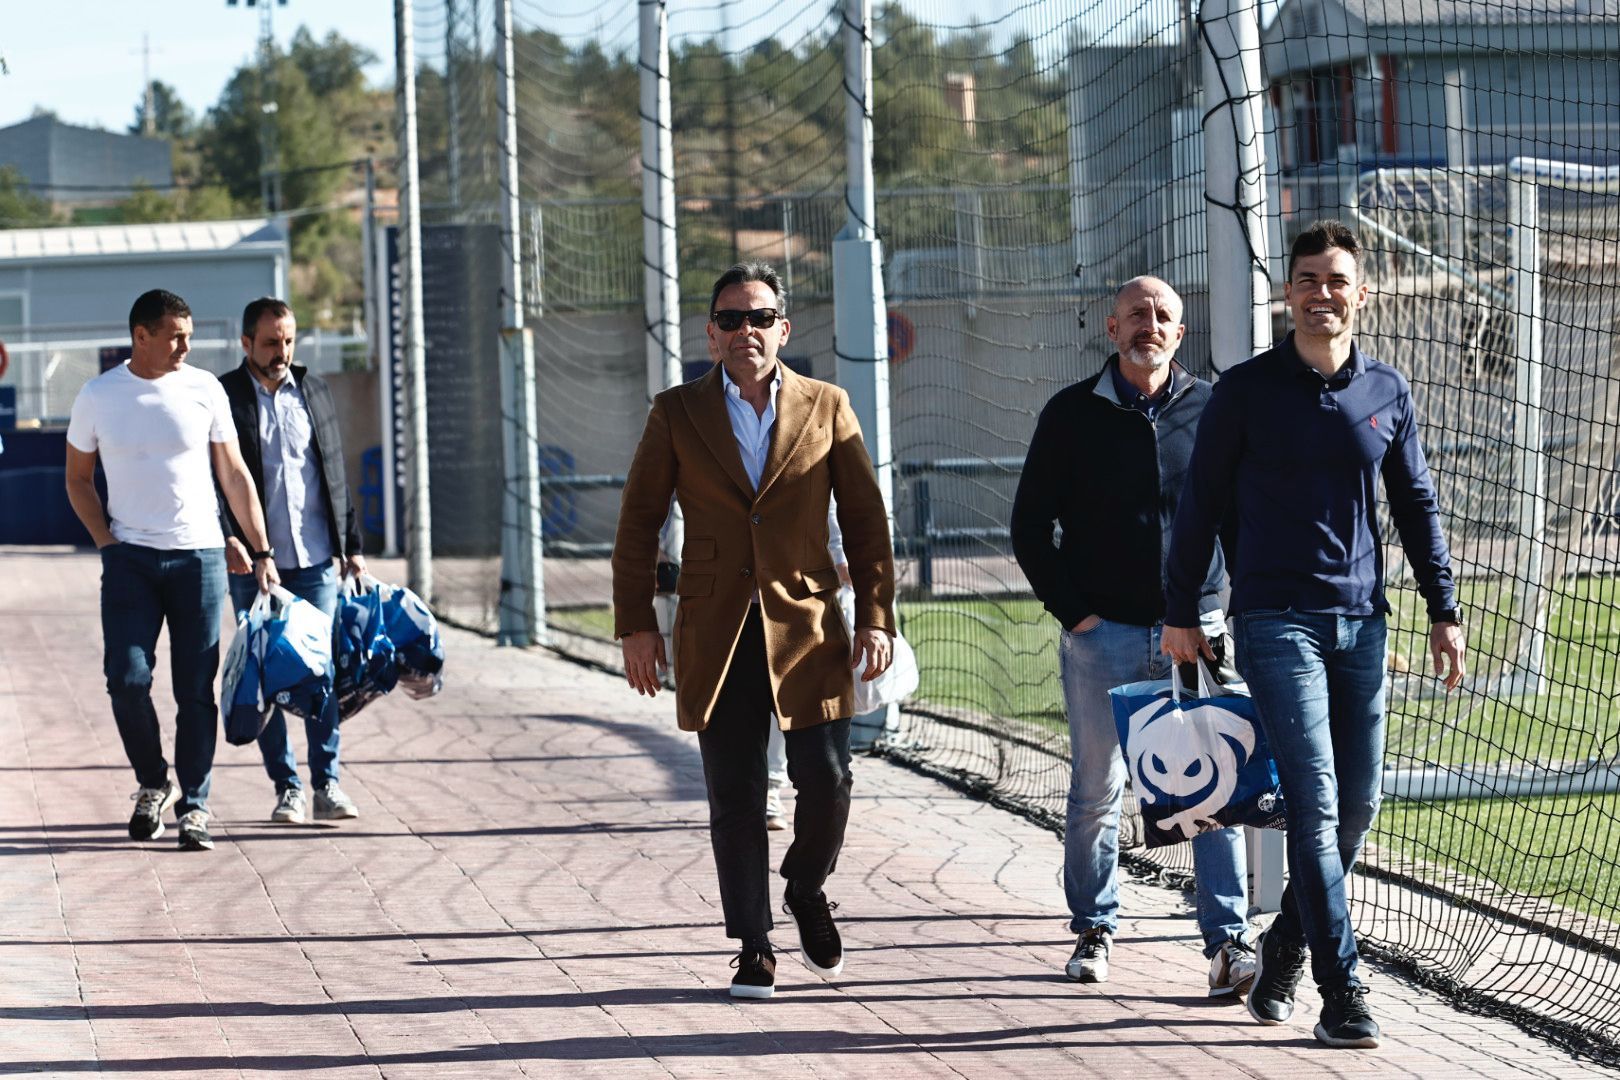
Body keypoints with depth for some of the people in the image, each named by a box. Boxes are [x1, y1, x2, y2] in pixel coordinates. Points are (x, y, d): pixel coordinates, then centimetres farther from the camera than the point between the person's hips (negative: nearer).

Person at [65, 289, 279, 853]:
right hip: (130, 556, 0)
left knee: (196, 689, -1)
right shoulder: (97, 397, 1)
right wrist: (107, 541, -1)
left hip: (199, 555, 0)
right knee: (127, 677, -10)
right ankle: (153, 783, 12)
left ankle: (193, 805, 6)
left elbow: (234, 474, 6)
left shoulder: (203, 390, 1)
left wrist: (261, 552, 3)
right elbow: (78, 478, 12)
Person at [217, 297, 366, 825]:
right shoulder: (222, 396, -1)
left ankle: (327, 785, 5)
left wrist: (351, 544, 13)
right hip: (253, 563, -3)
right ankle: (287, 788, 7)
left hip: (315, 560, 3)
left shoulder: (314, 390, 11)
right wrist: (227, 539, -19)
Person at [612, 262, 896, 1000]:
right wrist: (635, 624, 1)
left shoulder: (826, 408, 5)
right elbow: (639, 523, 7)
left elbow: (865, 519, 6)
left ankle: (807, 891, 25)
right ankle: (752, 946, 12)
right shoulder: (677, 413, 5)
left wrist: (875, 618, -1)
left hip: (806, 627, 0)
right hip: (716, 632, 0)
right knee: (735, 798, 2)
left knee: (826, 780, -5)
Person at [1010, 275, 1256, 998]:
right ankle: (1094, 930, 20)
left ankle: (1229, 943, -7)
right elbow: (1030, 524, 6)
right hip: (1103, 633, 0)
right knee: (1096, 791, 5)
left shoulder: (1210, 410, 5)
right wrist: (1071, 610, -3)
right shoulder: (1074, 414, 3)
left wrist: (1223, 600, 4)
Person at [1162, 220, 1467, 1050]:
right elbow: (1201, 506, 4)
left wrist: (1443, 611, 12)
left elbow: (1418, 507, 15)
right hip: (1277, 622, -4)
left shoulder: (1386, 393, 8)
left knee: (1356, 807, 6)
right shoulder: (1247, 391, -1)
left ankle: (1285, 950, 26)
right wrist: (1181, 614, 3)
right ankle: (1342, 992, -13)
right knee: (1316, 802, -13)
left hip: (1361, 622, 4)